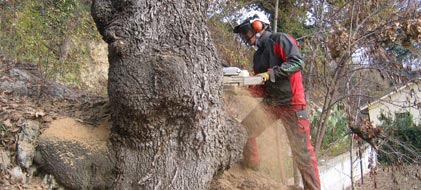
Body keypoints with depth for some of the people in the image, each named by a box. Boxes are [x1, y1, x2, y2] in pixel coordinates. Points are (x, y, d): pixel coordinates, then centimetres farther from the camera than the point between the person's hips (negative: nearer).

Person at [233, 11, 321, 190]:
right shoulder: (258, 55, 18)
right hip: (270, 102, 8)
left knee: (302, 150, -6)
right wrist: (249, 86, -4)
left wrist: (271, 73, -22)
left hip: (291, 102, -8)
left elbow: (297, 62, -20)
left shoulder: (280, 39, -5)